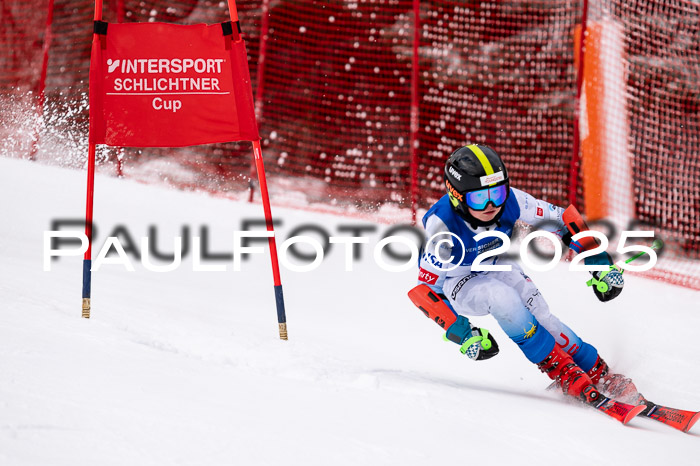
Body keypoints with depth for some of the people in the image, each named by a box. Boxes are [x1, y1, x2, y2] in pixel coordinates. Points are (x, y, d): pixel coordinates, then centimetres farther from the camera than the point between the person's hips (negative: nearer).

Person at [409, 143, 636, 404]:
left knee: (539, 315, -20)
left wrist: (601, 264, -12)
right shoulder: (442, 227, -36)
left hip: (495, 266, 3)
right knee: (502, 296, -33)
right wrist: (461, 333, -33)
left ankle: (599, 374, -9)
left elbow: (562, 220, -11)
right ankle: (559, 368, -21)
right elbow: (424, 289, -28)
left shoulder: (512, 201, -26)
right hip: (455, 281, -3)